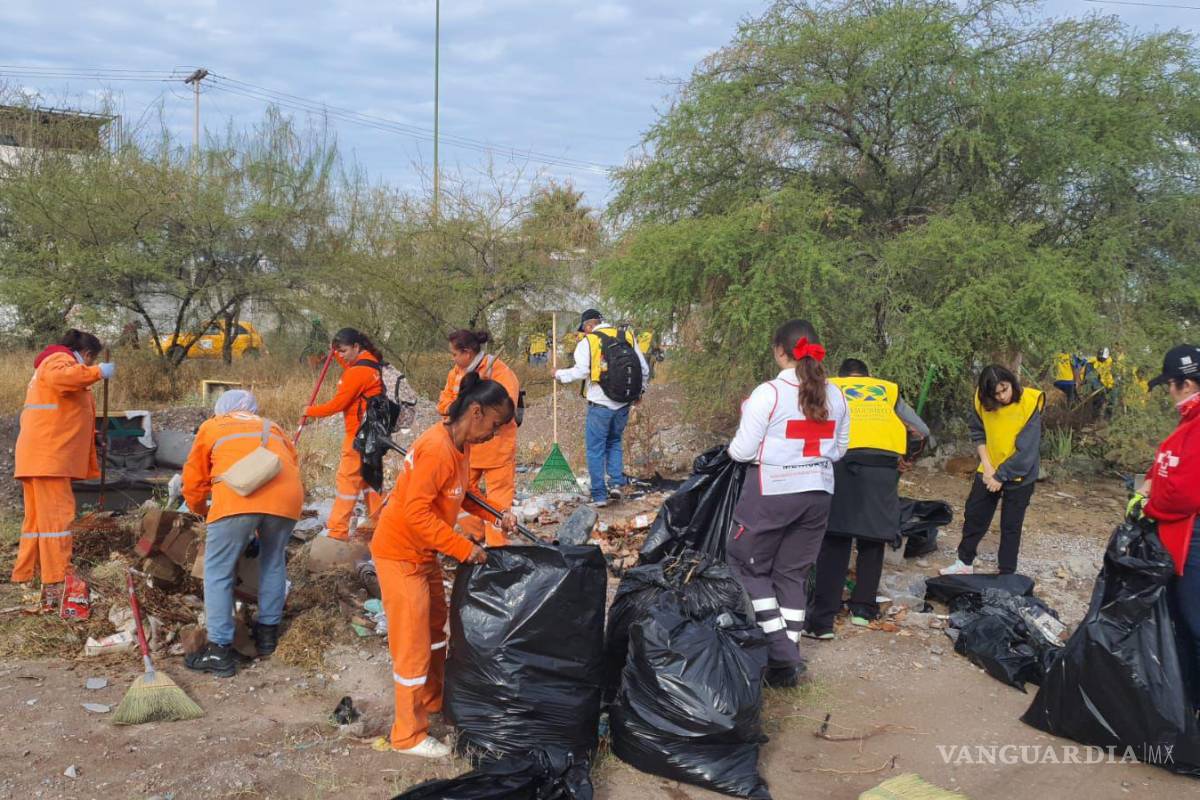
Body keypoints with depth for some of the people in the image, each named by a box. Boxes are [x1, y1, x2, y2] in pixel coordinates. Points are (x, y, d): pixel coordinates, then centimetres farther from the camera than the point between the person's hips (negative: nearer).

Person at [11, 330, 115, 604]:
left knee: (36, 520, 14)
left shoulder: (57, 363, 27)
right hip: (49, 458, -11)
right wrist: (97, 372, -27)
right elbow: (57, 377, -31)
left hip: (37, 458, 11)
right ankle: (56, 588, -16)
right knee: (57, 518, -12)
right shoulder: (60, 360, -4)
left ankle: (25, 579, 19)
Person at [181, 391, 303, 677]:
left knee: (218, 572, 7)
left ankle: (219, 650, 6)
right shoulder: (272, 427, 35)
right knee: (273, 562, 24)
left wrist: (201, 511, 51)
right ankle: (268, 632, 31)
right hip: (288, 495, 3)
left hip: (238, 496, -3)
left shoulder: (211, 426, 29)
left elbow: (193, 481, 31)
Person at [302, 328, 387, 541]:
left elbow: (337, 404, -15)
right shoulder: (370, 363, 7)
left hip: (359, 433, -10)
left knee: (347, 478, -5)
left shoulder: (358, 371, -20)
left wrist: (310, 411, -3)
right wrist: (338, 356, 12)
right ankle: (378, 521, 27)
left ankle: (337, 530, -1)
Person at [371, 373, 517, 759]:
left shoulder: (460, 446, 1)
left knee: (435, 626, 21)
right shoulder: (437, 449, -28)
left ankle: (432, 699, 40)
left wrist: (496, 514, 0)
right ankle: (409, 735, 13)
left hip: (423, 553, 10)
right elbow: (417, 512, -29)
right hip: (399, 554, -10)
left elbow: (462, 494, 14)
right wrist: (464, 548, -24)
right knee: (413, 644, 0)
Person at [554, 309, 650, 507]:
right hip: (623, 402, 4)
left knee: (596, 449, 5)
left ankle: (599, 495, 6)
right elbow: (643, 369, 9)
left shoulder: (587, 342, -6)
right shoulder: (627, 337, 7)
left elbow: (581, 371, -15)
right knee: (615, 442, 22)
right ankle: (616, 483, 9)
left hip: (599, 403, -4)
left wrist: (560, 375, 2)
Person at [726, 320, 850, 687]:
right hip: (818, 494, 6)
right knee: (793, 574, 14)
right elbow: (839, 449, 13)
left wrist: (733, 446, 8)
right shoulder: (835, 395, 4)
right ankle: (788, 659, 16)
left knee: (748, 566, 11)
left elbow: (743, 450, -13)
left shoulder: (769, 393, -14)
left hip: (772, 494, -6)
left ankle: (780, 648, 2)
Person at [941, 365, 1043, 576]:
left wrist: (1001, 475, -19)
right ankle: (964, 563, 31)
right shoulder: (983, 400, -12)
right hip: (989, 471, 5)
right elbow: (977, 432, 0)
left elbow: (1026, 451, -23)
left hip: (1019, 475, -4)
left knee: (1011, 526, 6)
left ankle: (1007, 574, 18)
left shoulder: (1029, 404, -24)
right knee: (974, 515, 14)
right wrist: (987, 466, -9)